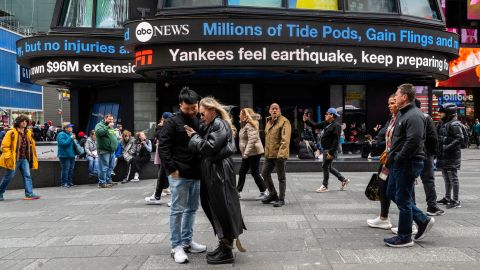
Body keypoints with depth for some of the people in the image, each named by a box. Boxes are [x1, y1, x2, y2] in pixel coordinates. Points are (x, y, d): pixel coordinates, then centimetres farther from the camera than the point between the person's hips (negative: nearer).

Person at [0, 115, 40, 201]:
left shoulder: (28, 133, 11)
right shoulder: (11, 133, -7)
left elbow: (32, 146, 20)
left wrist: (32, 158, 14)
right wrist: (9, 156, -14)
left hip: (25, 159, 5)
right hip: (14, 159, -5)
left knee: (27, 176, -4)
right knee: (8, 177, 3)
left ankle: (29, 194, -6)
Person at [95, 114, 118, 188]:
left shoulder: (111, 127, 22)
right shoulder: (100, 125, -4)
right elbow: (98, 132, -25)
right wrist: (108, 127, -22)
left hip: (112, 151, 9)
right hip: (104, 151, -9)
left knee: (110, 167, 13)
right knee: (104, 168, -7)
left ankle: (108, 181, 22)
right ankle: (102, 183, -2)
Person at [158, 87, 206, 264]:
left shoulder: (199, 122, 12)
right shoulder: (172, 122, -6)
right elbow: (163, 147, -11)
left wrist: (202, 167, 8)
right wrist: (172, 169, -16)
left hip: (196, 173, 6)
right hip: (179, 174, -6)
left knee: (192, 209, 13)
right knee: (178, 209, 0)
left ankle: (187, 241, 26)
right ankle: (176, 246, 9)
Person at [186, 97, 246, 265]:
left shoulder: (220, 125, -13)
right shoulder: (210, 125, 16)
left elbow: (209, 147, -21)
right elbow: (203, 146, 15)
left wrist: (194, 136, -9)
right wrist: (195, 135, 1)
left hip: (220, 171, -10)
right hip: (212, 171, 10)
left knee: (223, 208, -3)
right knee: (215, 208, 15)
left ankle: (227, 252, 7)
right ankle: (223, 245, 26)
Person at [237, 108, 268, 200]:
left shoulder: (250, 125, -18)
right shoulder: (245, 125, 14)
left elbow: (252, 140, -25)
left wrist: (246, 153, -25)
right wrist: (245, 153, 14)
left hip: (254, 152, -10)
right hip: (247, 153, 10)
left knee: (255, 172, -3)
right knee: (242, 172, 11)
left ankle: (264, 192, 7)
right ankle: (238, 191, 18)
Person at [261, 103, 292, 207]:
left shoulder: (284, 121, -11)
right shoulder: (268, 121, 14)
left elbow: (285, 139, -20)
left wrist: (281, 153, -27)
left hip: (279, 154, -8)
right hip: (269, 154, 8)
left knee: (281, 177, 2)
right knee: (265, 173, 13)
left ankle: (281, 199, 13)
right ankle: (272, 194, 30)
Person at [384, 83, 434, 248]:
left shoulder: (414, 116, -18)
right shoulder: (402, 114, 16)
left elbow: (413, 141, -28)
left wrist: (398, 158, -19)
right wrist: (390, 158, 15)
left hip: (408, 164, -11)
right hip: (398, 163, 11)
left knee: (403, 200, -1)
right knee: (392, 193, 17)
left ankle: (404, 238, 12)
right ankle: (423, 220, 25)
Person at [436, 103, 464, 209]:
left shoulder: (454, 124, -14)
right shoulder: (442, 124, 14)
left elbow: (460, 138, -22)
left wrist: (448, 147, -25)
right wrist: (438, 149, 11)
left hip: (451, 156, -9)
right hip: (443, 156, 9)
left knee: (453, 178, -4)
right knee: (446, 178, 18)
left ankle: (456, 201, 2)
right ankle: (447, 198, 29)